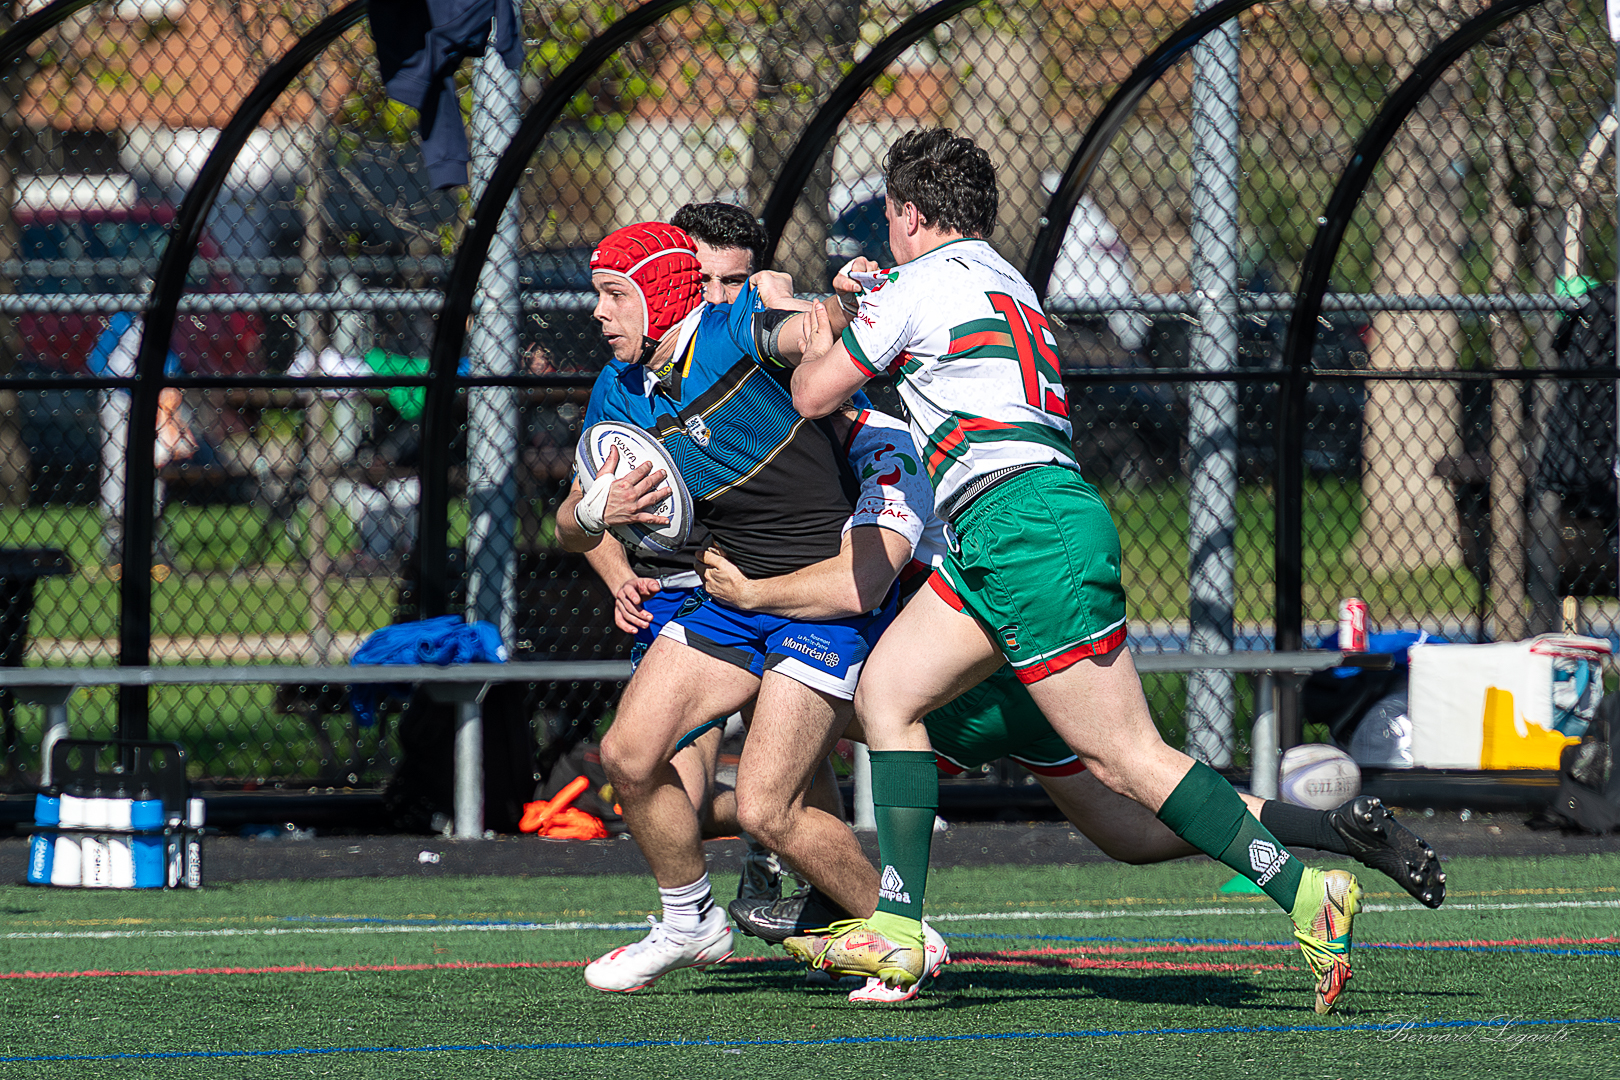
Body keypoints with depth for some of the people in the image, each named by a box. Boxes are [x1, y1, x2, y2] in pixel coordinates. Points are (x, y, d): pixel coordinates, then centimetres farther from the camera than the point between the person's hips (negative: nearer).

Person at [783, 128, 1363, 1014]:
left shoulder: (924, 283, 0)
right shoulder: (1005, 282, 26)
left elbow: (812, 395, 6)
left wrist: (819, 340, 27)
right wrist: (863, 300, 43)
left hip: (1027, 528, -10)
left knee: (1128, 758, -11)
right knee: (885, 693, 9)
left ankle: (1307, 897, -16)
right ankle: (897, 929, 2)